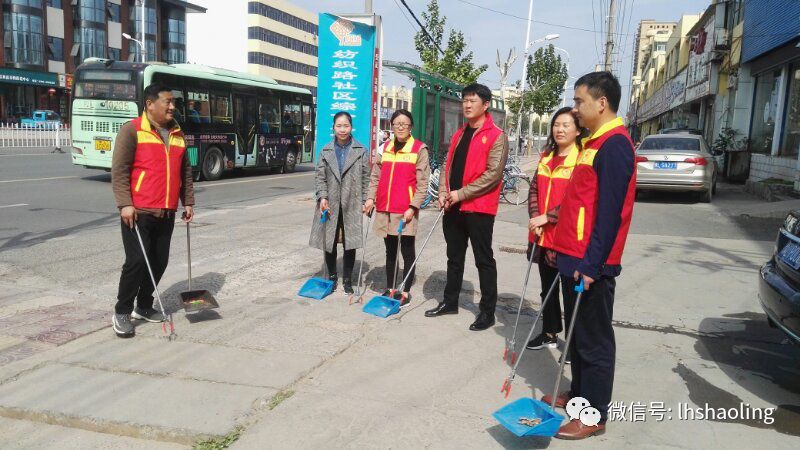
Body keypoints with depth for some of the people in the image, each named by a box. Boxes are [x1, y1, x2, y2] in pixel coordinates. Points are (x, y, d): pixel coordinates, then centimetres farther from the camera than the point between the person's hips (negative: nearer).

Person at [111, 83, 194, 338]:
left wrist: (188, 202, 15)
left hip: (166, 213, 6)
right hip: (138, 212, -6)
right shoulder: (132, 130, -6)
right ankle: (122, 312, 9)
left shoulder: (177, 134, 14)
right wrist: (125, 204, -17)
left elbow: (185, 172, 19)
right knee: (137, 261, -7)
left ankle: (144, 307, 26)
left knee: (159, 262, 10)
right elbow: (119, 170, -10)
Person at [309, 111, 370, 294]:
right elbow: (320, 177, 5)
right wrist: (322, 197, -9)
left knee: (350, 244, 4)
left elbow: (366, 178, 2)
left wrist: (365, 201, -4)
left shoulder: (361, 151, 2)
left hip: (351, 205, -2)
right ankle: (332, 276, 26)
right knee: (329, 242, 8)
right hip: (330, 204, 2)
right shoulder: (325, 151, 7)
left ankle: (347, 279, 18)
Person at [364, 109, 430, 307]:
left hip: (406, 210, -5)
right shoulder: (385, 147, 12)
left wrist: (413, 207, -14)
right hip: (385, 208, 5)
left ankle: (406, 292, 13)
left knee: (407, 251, 4)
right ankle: (390, 289, 24)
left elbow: (422, 183, -7)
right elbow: (376, 176, 14)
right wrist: (371, 197, 1)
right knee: (390, 250, 14)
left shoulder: (419, 149, -3)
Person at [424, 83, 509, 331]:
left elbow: (493, 174, -16)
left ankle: (488, 311, 10)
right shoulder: (459, 135, 15)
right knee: (454, 257, 16)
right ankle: (450, 301, 29)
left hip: (479, 208, -7)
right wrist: (443, 192, 0)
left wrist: (461, 193, -17)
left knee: (484, 260, 1)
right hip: (453, 208, 7)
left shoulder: (496, 136, -8)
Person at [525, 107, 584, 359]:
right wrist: (535, 218, -4)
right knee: (547, 288, 18)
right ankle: (550, 333, 32)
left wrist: (548, 217, -19)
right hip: (543, 235, 7)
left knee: (570, 291, 4)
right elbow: (535, 189, 11)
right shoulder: (546, 158, 12)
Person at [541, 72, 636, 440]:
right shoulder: (595, 142, 15)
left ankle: (594, 415, 13)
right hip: (574, 257, 10)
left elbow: (609, 211, -21)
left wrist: (591, 264, -22)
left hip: (590, 264, -10)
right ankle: (579, 393, 33)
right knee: (578, 333, 19)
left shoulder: (614, 144, -15)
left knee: (594, 340, 1)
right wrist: (563, 247, 20)